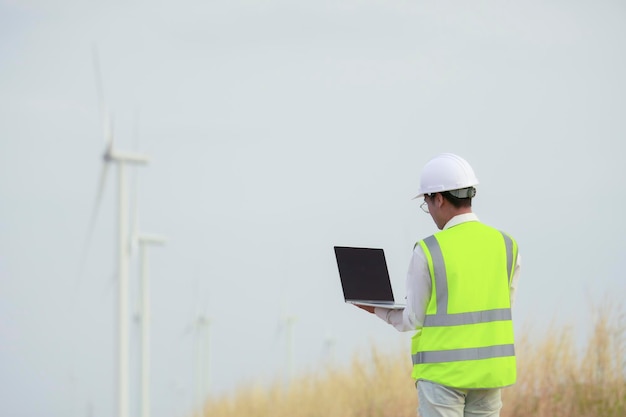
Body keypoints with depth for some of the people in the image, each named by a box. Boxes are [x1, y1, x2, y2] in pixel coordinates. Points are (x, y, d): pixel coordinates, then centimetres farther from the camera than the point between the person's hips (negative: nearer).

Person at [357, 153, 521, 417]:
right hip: (489, 370, 5)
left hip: (443, 372, -4)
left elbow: (413, 320, -4)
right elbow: (501, 305, 11)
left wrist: (375, 309, 12)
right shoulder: (505, 245, 1)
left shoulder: (428, 251, -11)